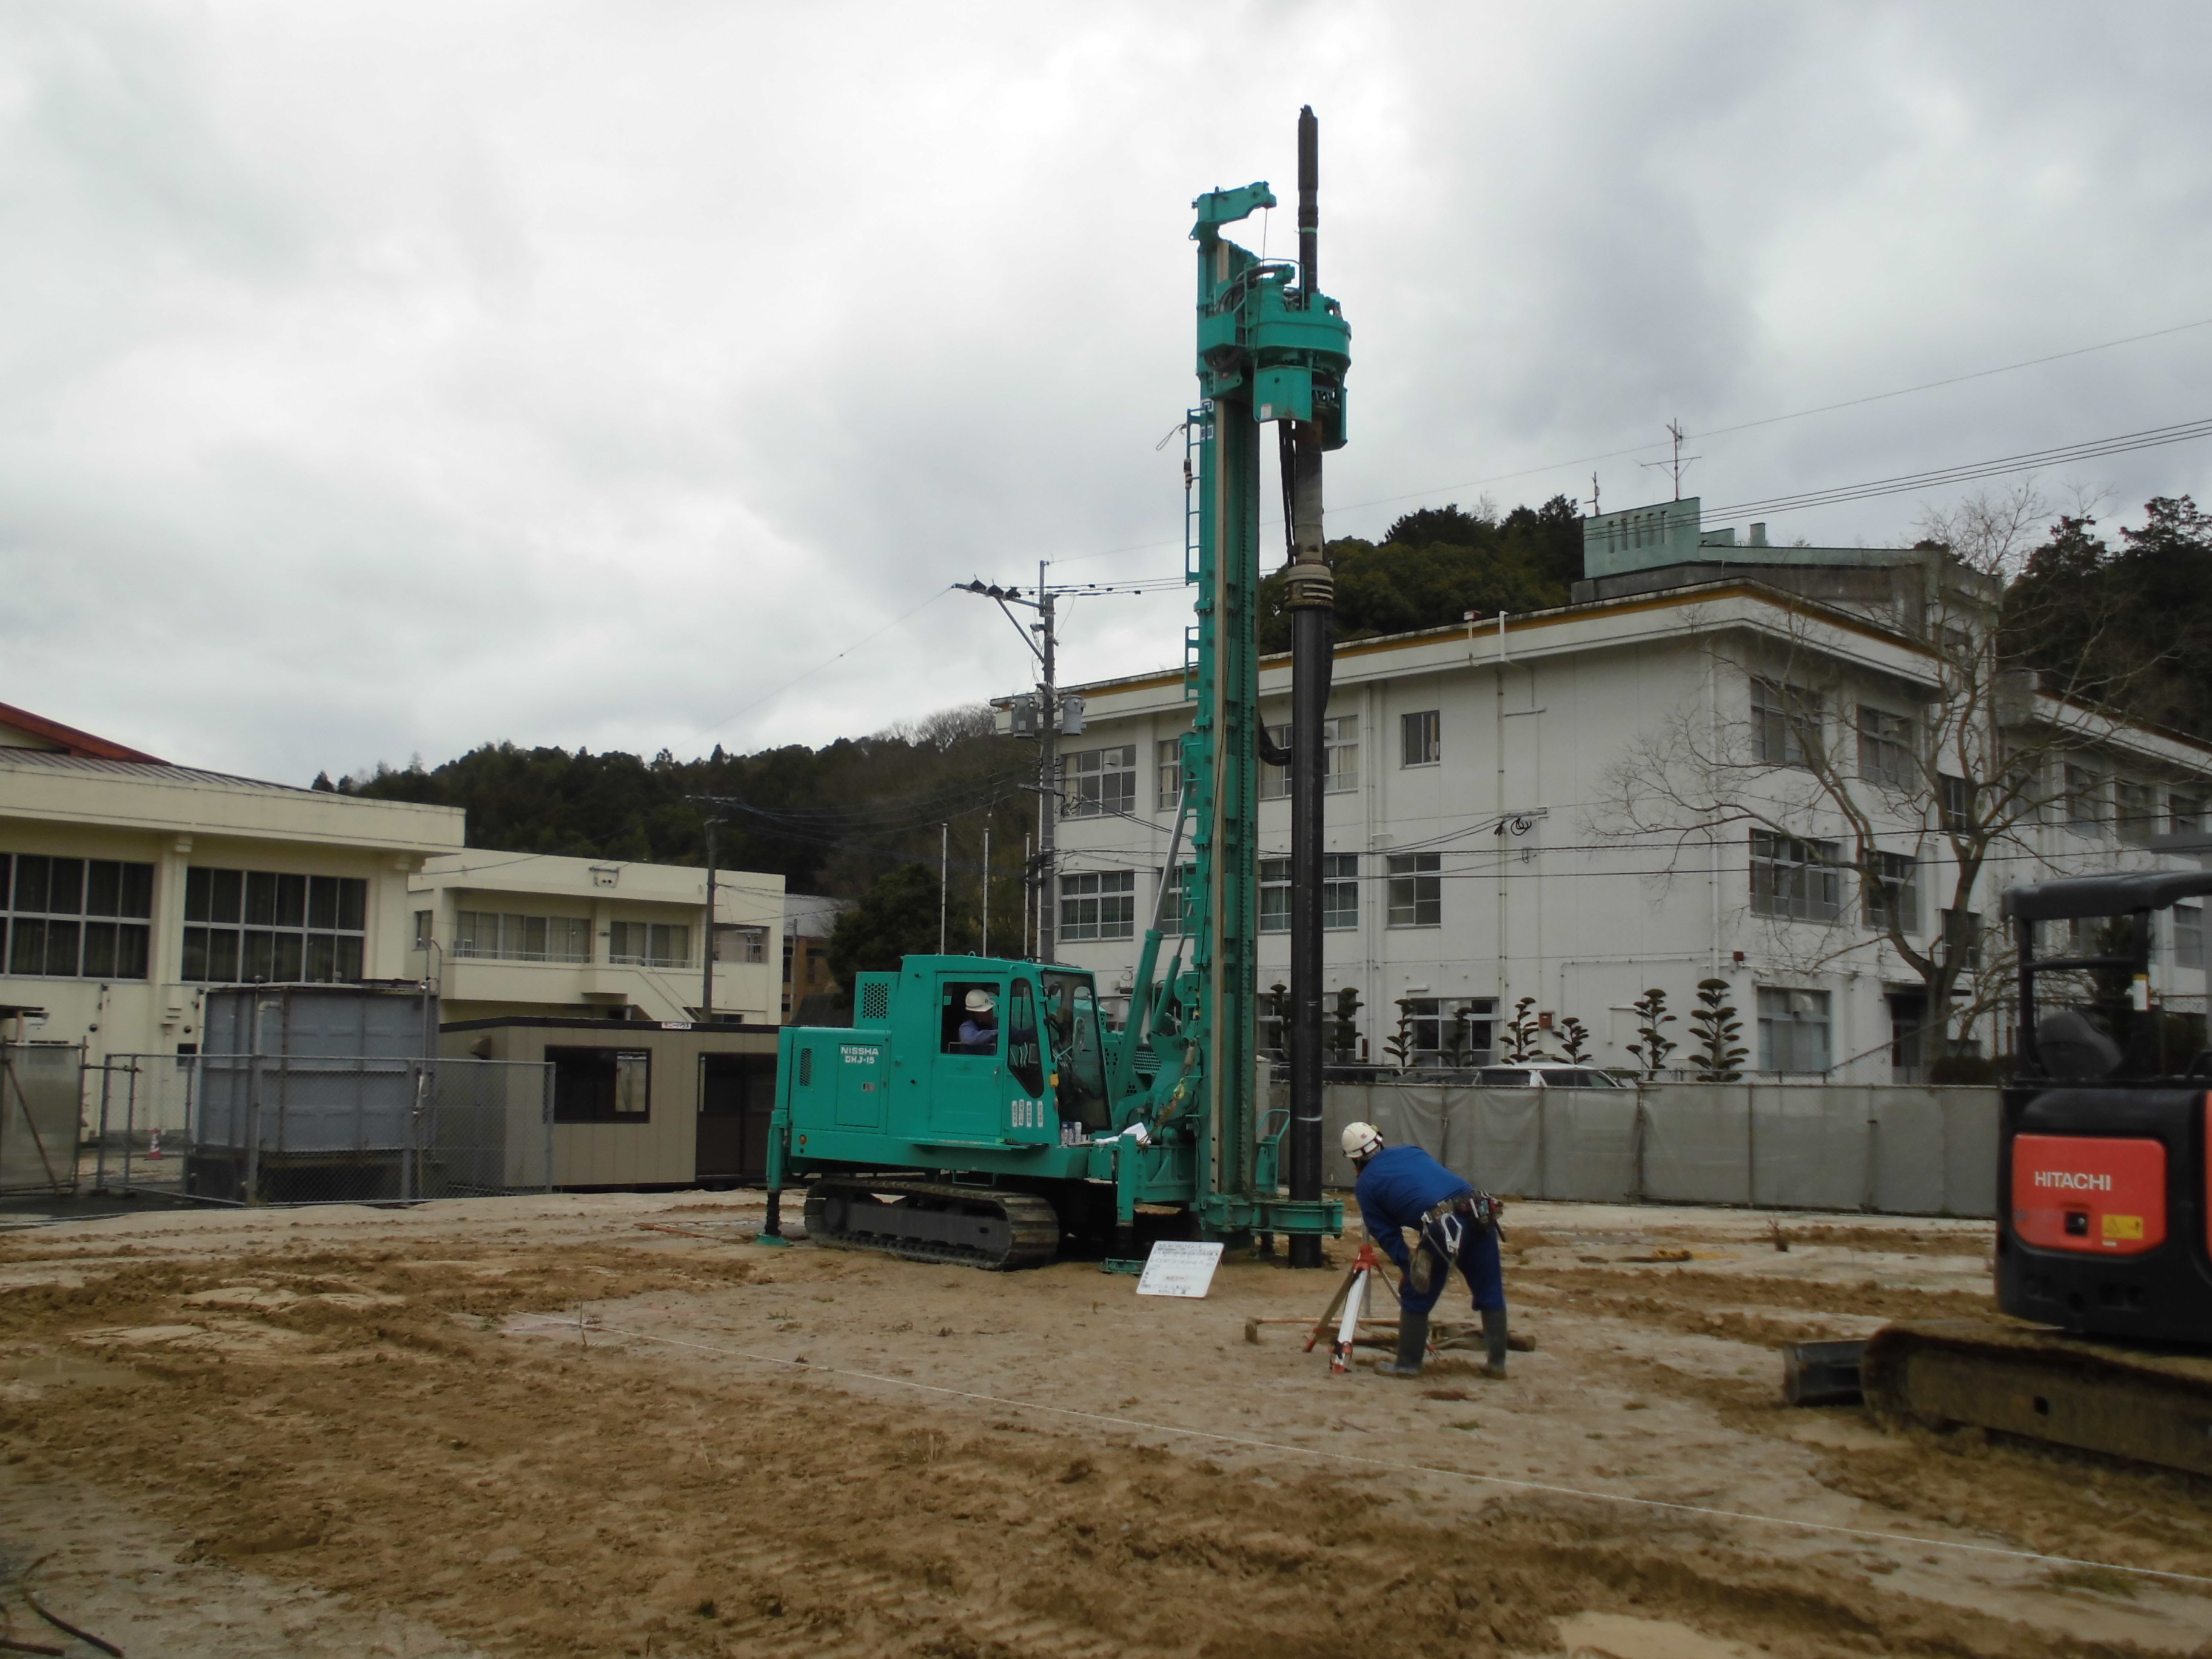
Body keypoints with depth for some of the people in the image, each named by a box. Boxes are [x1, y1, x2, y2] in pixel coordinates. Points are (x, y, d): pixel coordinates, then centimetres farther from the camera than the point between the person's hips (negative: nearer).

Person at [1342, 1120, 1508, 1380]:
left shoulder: (1366, 1185, 13)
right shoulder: (1411, 1151, 26)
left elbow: (1387, 1235, 11)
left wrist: (1410, 1266, 16)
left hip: (1441, 1229, -5)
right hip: (1480, 1214, 5)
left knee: (1415, 1299, 13)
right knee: (1491, 1295, 17)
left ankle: (1407, 1364, 20)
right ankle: (1498, 1362, 22)